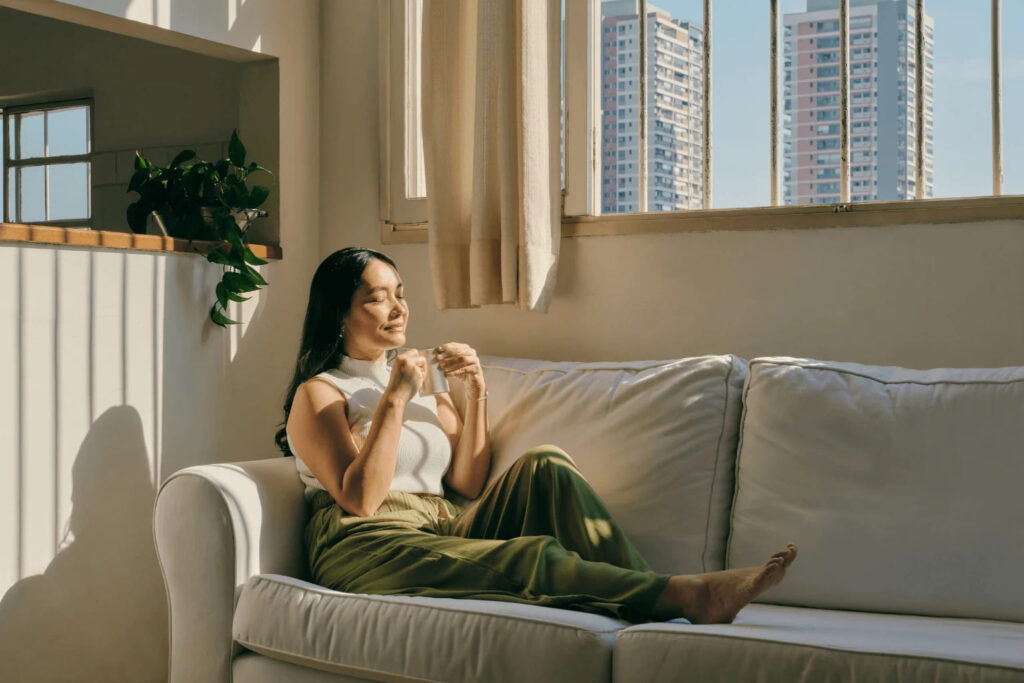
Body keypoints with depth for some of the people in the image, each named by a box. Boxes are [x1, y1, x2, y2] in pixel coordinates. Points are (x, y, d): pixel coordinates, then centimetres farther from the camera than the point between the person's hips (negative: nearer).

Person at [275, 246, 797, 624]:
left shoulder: (423, 385, 24)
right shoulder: (319, 394, 5)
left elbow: (468, 485, 12)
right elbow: (360, 500, -11)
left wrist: (476, 394, 2)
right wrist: (395, 399, -13)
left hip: (448, 532, 6)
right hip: (368, 550, -6)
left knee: (544, 466, -20)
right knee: (533, 555, -32)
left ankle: (651, 616, -32)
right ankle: (691, 595, -42)